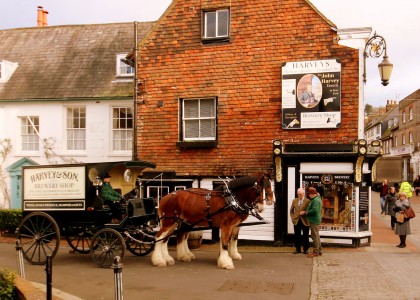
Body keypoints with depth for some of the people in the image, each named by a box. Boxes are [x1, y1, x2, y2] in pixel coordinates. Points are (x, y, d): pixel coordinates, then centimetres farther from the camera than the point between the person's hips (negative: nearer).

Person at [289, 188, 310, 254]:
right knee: (297, 236, 8)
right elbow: (291, 210, 13)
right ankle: (298, 249, 18)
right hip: (296, 221, 3)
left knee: (305, 236, 7)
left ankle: (305, 249, 19)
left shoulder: (308, 201, -6)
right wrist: (293, 218, 6)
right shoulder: (294, 200, 7)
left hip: (305, 221, -3)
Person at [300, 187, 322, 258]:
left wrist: (305, 212, -17)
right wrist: (305, 212, 8)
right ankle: (319, 250, 23)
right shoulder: (314, 199, 16)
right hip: (314, 220, 11)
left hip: (314, 220, -11)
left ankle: (316, 252, -2)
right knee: (316, 236, 16)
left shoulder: (316, 200, -18)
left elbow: (314, 210, -26)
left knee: (315, 236, -6)